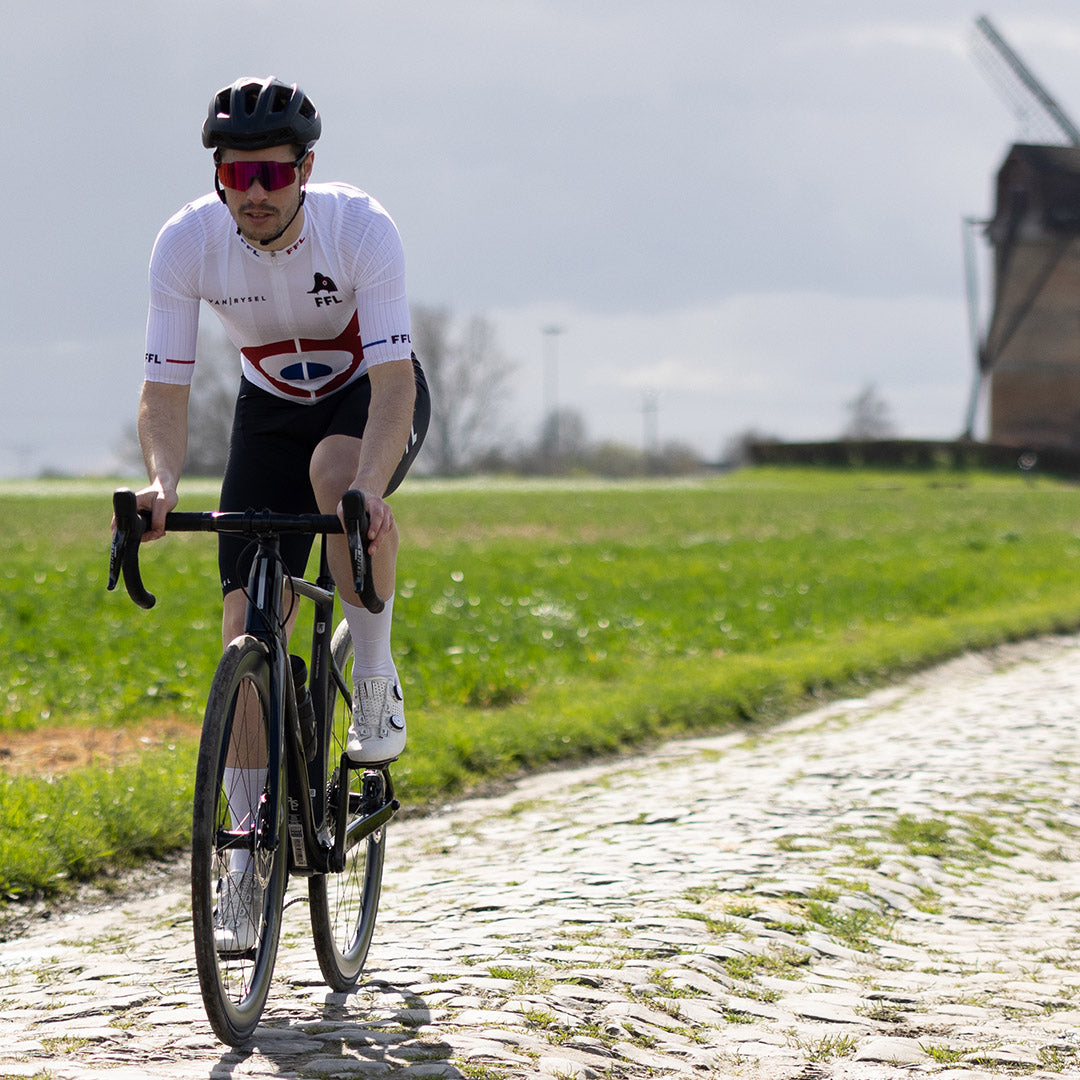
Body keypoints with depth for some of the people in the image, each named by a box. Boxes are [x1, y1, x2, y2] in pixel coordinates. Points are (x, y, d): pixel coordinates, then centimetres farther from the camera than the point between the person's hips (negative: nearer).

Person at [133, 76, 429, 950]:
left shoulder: (361, 228, -31)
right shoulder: (186, 243, -24)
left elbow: (392, 377, -36)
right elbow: (165, 386, -23)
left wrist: (369, 488, -53)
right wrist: (164, 480, -42)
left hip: (372, 396, -2)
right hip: (271, 409, 3)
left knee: (338, 473, -39)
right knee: (247, 629, -9)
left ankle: (376, 677, -16)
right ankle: (249, 856, 0)